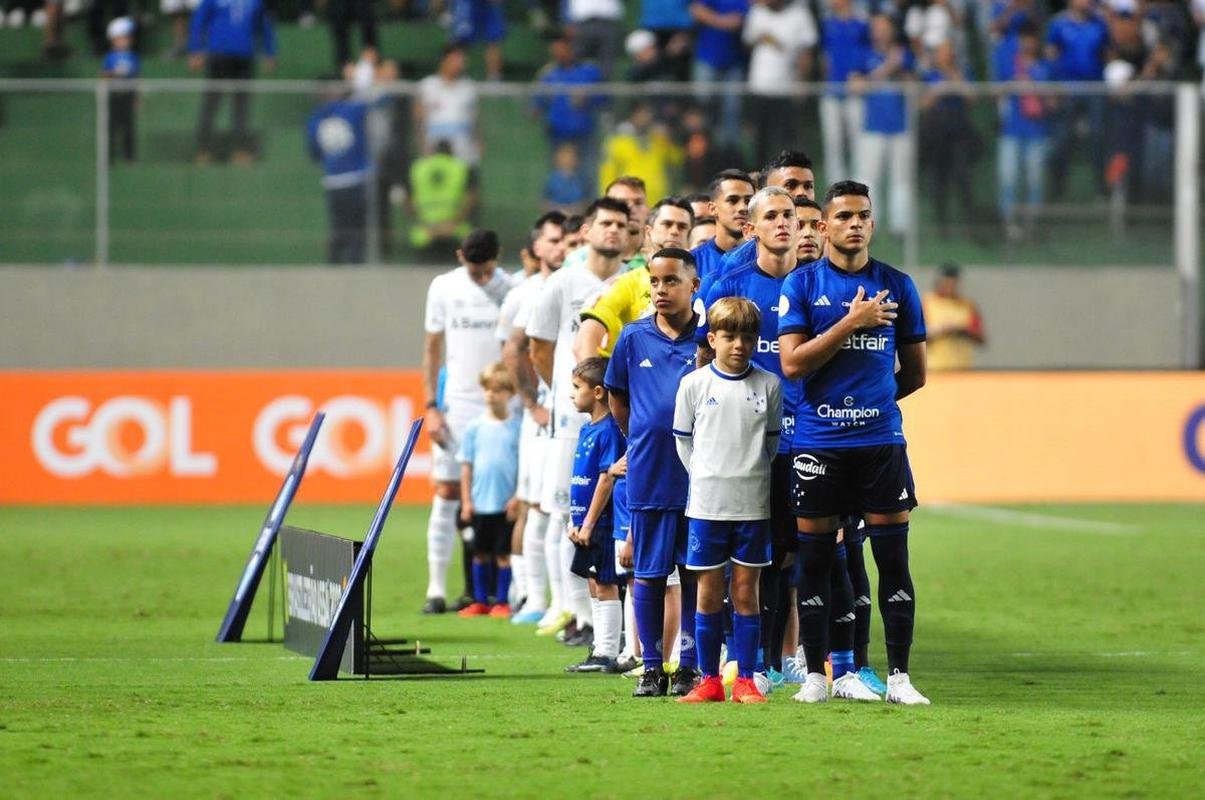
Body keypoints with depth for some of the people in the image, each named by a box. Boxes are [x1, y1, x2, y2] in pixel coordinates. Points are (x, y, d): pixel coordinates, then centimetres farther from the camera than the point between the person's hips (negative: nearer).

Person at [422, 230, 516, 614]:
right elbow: (433, 347, 9)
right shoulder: (443, 288, 5)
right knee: (446, 493, -1)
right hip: (457, 404, 2)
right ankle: (437, 589, 2)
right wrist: (431, 405, 2)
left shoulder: (512, 290, -1)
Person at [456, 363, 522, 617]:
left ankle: (501, 601, 9)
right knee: (480, 553, 10)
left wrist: (517, 498, -8)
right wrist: (466, 501, 2)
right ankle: (480, 601, 19)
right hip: (480, 504, 3)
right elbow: (466, 467, 6)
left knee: (504, 554, 1)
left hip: (506, 505, -3)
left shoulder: (517, 427, -3)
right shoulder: (474, 428, 4)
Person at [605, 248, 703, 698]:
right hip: (648, 476, 2)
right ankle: (651, 667, 10)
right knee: (648, 575, 4)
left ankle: (690, 666, 11)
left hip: (699, 475, -2)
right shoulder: (634, 338, 4)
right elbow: (617, 398, 17)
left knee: (695, 575, 4)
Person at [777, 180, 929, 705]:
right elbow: (792, 364, -9)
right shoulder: (802, 284, 2)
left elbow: (915, 373, 15)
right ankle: (817, 674, 10)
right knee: (815, 558, 3)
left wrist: (874, 400, 12)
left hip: (881, 439, 1)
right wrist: (853, 322, -11)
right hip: (817, 443, -1)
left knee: (893, 558, -1)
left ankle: (898, 676, 3)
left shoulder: (896, 286, 8)